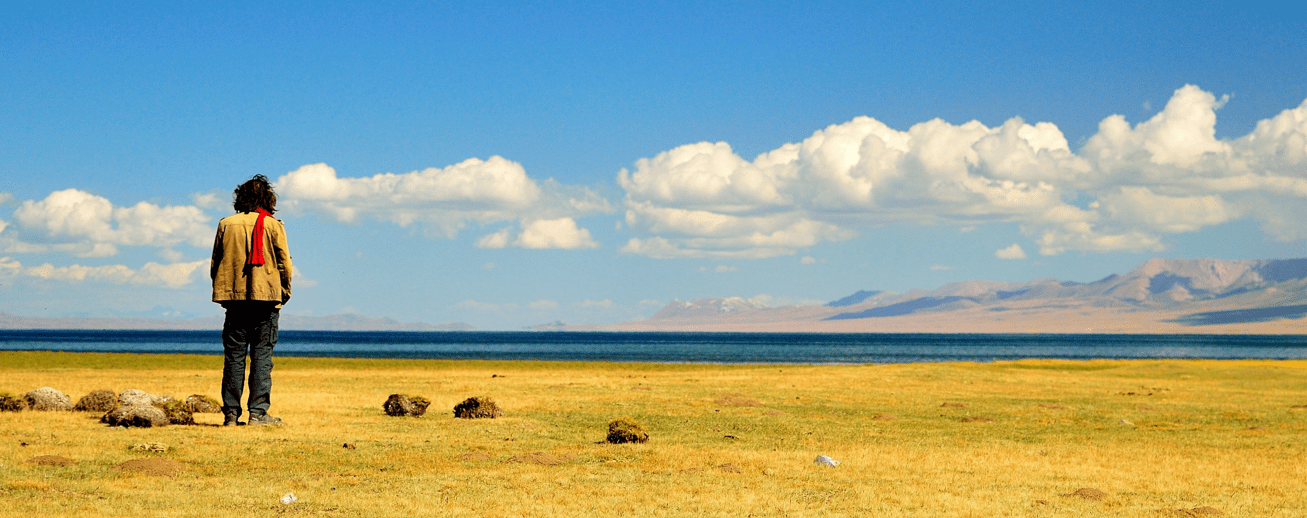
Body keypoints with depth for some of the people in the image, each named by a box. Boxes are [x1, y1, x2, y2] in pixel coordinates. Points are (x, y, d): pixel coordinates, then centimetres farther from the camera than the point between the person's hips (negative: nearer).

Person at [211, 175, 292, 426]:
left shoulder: (225, 224, 5)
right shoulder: (273, 226, -2)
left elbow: (215, 264, 7)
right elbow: (284, 264, -2)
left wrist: (222, 292, 17)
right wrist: (284, 292, 12)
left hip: (234, 296, 2)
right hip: (266, 296, -2)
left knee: (234, 355, 5)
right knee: (262, 354, 1)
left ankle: (231, 413, 3)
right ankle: (258, 412, -4)